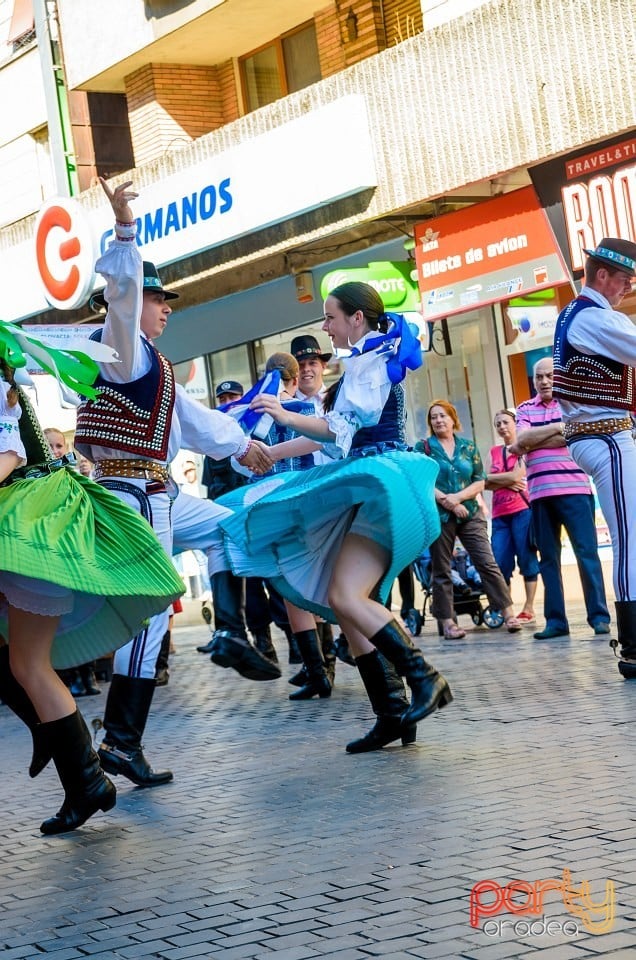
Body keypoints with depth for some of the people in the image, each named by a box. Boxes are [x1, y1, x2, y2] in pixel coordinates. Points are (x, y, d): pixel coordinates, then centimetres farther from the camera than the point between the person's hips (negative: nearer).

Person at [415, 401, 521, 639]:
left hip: (470, 514, 1)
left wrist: (458, 497, -11)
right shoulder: (423, 447, 4)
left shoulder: (468, 447, 10)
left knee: (487, 563, -4)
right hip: (438, 515, -1)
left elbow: (480, 481, 5)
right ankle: (447, 622, 8)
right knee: (441, 570, 3)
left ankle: (509, 614, -3)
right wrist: (447, 501, -12)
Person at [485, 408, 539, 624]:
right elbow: (487, 484, 8)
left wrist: (494, 478, 1)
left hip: (522, 510, -5)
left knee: (527, 559, -4)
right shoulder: (494, 452, 18)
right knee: (500, 564, -3)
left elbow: (518, 475, -10)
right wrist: (507, 481, -7)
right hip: (500, 514, 5)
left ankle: (529, 609, -1)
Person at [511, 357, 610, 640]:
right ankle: (555, 620, 7)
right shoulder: (524, 409, 14)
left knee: (586, 551, -7)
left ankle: (599, 616, -3)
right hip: (540, 493, 3)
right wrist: (557, 427, -8)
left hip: (574, 489, -3)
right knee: (548, 557, 4)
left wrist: (529, 443, -5)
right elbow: (522, 438, -3)